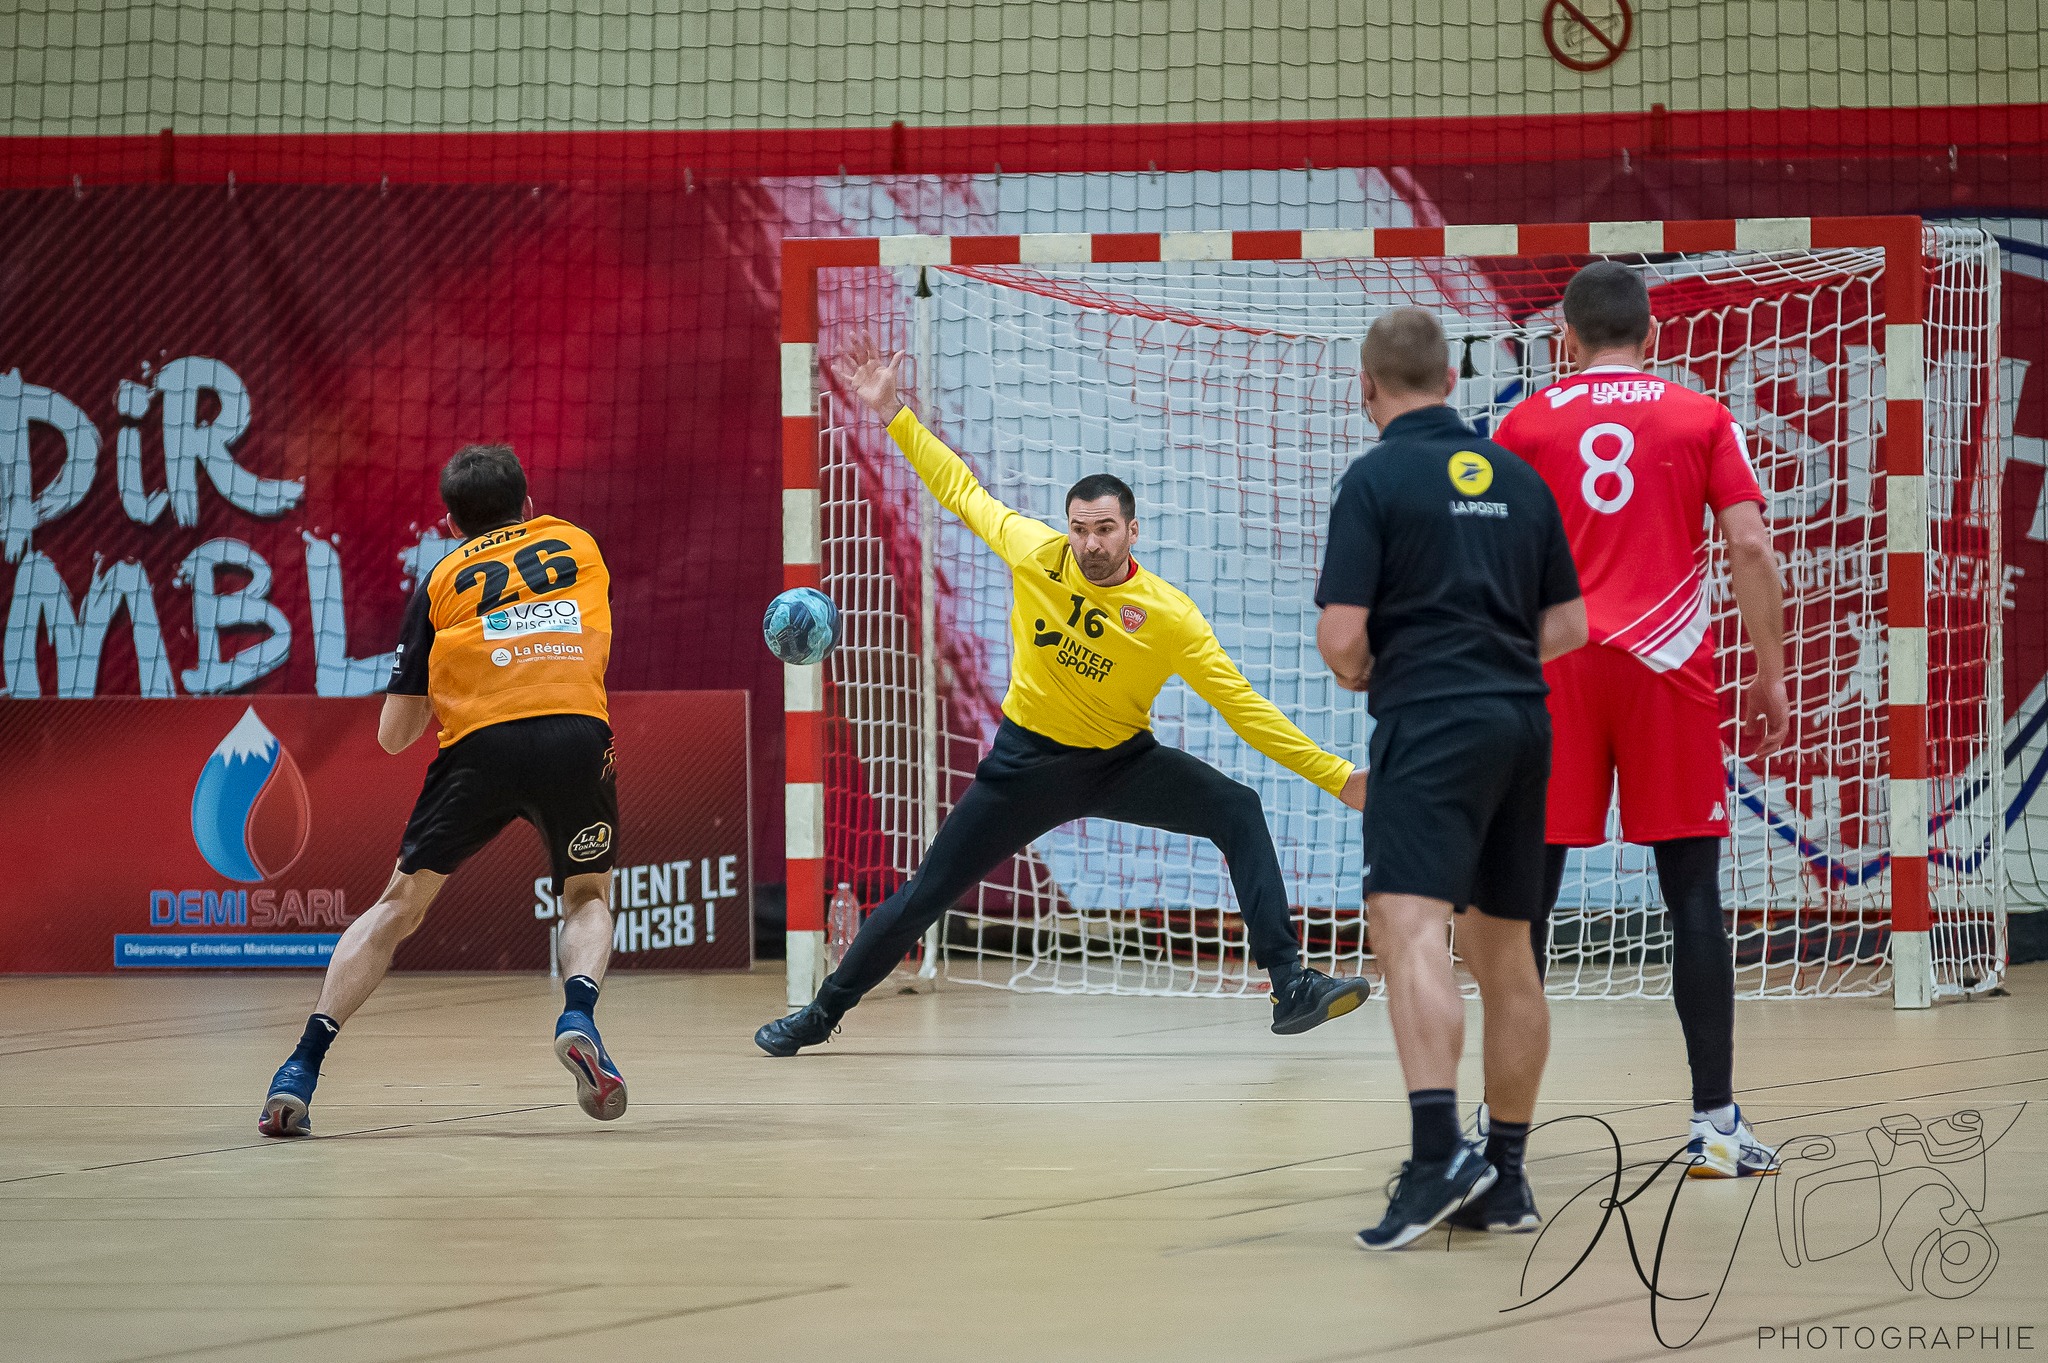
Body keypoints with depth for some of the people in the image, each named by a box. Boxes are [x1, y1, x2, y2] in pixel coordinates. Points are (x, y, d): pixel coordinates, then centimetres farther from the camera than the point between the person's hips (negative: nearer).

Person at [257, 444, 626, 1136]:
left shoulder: (442, 580, 19)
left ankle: (303, 1064, 0)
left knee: (399, 904, 11)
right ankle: (578, 1013, -8)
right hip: (578, 734, 1)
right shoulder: (578, 543, 24)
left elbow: (394, 735, 18)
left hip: (479, 742, 0)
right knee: (588, 896, 22)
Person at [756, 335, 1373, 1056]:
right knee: (925, 894, 2)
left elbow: (1242, 705, -19)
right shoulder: (1035, 552, -16)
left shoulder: (1170, 616, -20)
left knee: (1239, 811, -21)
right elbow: (961, 488, 1)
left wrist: (1337, 775, -24)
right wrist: (893, 412, 0)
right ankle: (820, 1014, 22)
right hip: (1029, 760, 0)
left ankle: (1291, 988, -21)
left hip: (1122, 761, 0)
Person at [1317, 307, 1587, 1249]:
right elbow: (1568, 626, 16)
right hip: (1521, 722, 7)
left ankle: (1438, 1151, -38)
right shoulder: (1518, 477, 14)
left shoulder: (1377, 478, -5)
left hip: (1429, 728, -7)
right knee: (1503, 951, 14)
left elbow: (1341, 636, -10)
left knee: (1409, 927, -19)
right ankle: (1505, 1178, 19)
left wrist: (1357, 671, 11)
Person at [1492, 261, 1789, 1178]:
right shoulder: (1702, 419, 6)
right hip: (1667, 667, -1)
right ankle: (1715, 1123, -2)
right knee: (1693, 898, 2)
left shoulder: (1526, 423, 8)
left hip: (1552, 672, 1)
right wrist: (1770, 674, 3)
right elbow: (1749, 547, -3)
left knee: (1528, 894, 7)